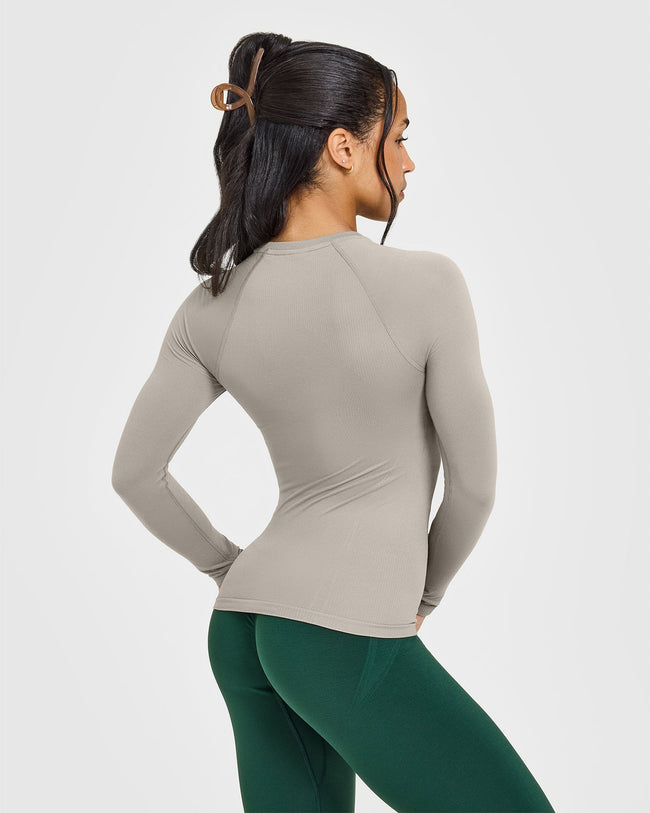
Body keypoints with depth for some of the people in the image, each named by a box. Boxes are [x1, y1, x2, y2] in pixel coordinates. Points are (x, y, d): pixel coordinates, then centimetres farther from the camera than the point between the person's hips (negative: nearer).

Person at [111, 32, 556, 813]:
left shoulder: (211, 306, 2)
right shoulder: (425, 284, -13)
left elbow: (135, 473, 9)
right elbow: (474, 482, -4)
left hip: (241, 630, 7)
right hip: (348, 640, -6)